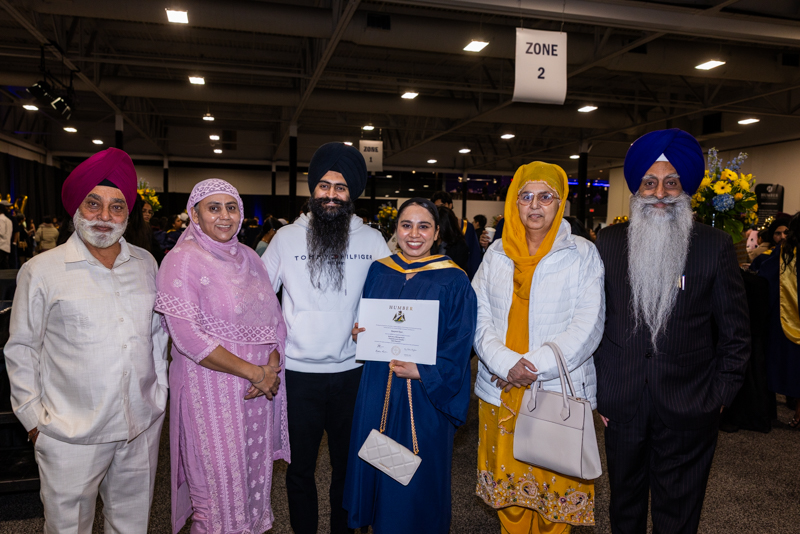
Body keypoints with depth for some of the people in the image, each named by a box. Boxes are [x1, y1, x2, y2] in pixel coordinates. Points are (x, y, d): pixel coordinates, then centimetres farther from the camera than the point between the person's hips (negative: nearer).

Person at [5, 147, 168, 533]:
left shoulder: (146, 264, 5)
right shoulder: (41, 271, -5)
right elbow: (21, 349, 0)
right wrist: (34, 417, -1)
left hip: (142, 427, 3)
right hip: (71, 435, -3)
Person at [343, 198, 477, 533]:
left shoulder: (453, 281, -8)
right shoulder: (379, 271, 4)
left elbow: (459, 344, -10)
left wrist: (423, 372, -20)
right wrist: (360, 332, -7)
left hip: (427, 392, -4)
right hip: (377, 389, 4)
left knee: (418, 475, 9)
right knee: (377, 467, 15)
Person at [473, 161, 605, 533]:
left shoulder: (582, 254, -1)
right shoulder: (496, 254, 7)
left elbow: (587, 327, -8)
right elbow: (479, 318, 2)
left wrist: (534, 366, -15)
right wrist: (506, 364, -13)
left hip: (559, 393, -2)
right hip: (500, 393, 3)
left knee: (555, 486, 7)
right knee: (507, 487, 12)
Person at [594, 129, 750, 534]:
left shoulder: (715, 246, -3)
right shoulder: (608, 243, 1)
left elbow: (735, 332, 2)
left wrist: (718, 396, -1)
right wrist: (596, 390, 2)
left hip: (688, 414, -1)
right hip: (621, 407, 2)